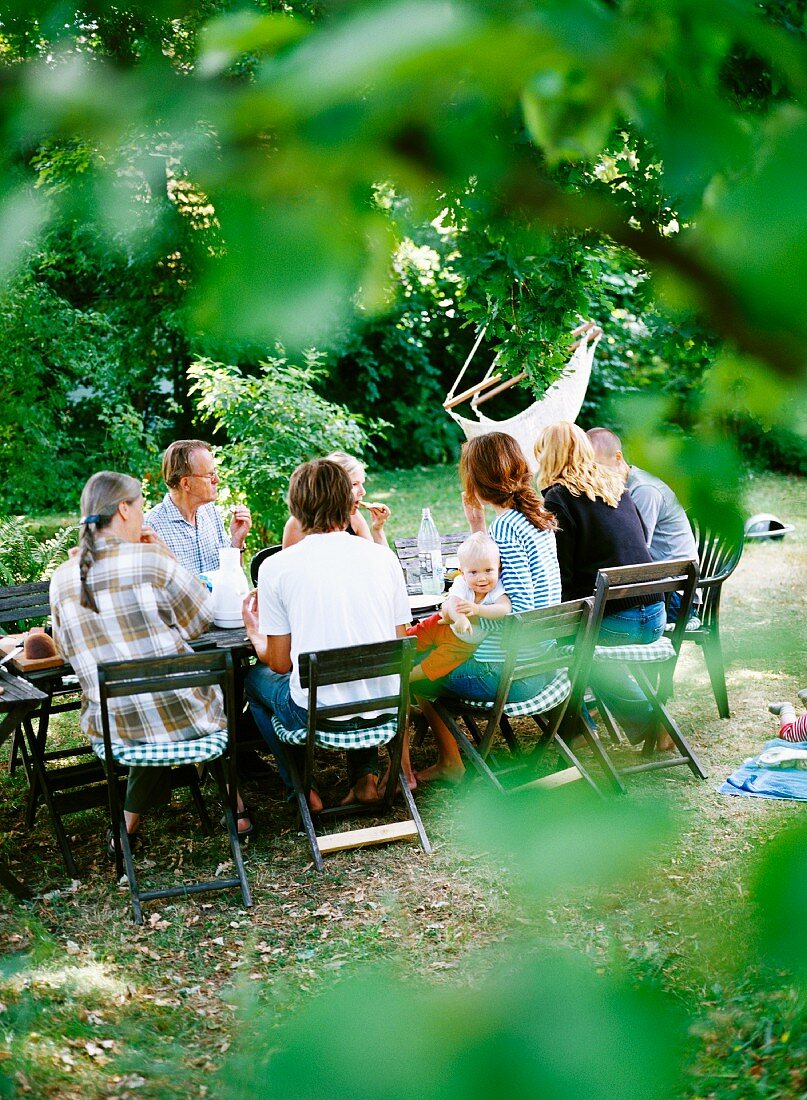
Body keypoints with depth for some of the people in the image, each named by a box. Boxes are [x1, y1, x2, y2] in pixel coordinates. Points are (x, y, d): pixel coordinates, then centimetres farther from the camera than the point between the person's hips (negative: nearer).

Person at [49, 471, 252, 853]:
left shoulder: (62, 578, -1)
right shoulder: (151, 561, -14)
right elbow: (202, 618, -1)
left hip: (110, 729, 4)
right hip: (181, 718, -3)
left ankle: (129, 820, 27)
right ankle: (234, 804, 36)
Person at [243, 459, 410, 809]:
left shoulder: (276, 567, -8)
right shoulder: (383, 557, 0)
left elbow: (280, 663, -3)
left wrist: (255, 634, 19)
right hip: (385, 707, 3)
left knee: (255, 678, 29)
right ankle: (365, 775, 23)